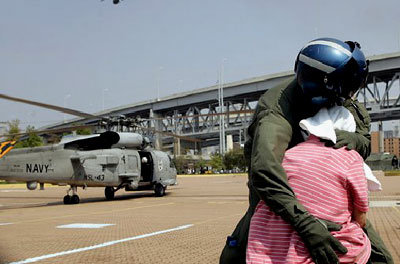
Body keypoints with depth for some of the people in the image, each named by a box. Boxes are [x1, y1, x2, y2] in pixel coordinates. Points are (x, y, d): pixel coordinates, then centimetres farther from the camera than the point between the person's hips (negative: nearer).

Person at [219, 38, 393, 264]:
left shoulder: (341, 100, -18)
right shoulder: (277, 112, -38)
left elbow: (366, 141, -8)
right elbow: (263, 170, -55)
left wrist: (355, 140, -34)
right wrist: (306, 224, -63)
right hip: (281, 188, -4)